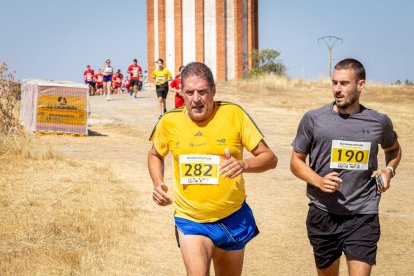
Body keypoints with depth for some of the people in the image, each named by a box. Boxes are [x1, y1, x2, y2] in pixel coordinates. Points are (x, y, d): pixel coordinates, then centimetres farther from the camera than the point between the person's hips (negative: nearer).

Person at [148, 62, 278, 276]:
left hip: (232, 218, 1)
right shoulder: (169, 122, -5)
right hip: (190, 220, -1)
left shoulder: (234, 114, -10)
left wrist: (244, 165, -28)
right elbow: (155, 155, 17)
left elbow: (270, 158, -7)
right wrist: (157, 184, -2)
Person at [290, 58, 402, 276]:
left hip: (363, 217, -1)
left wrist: (389, 169, 2)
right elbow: (296, 161, 4)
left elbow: (393, 149, 24)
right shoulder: (313, 119, -2)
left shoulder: (379, 122, 3)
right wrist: (319, 181, -15)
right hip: (323, 215, 1)